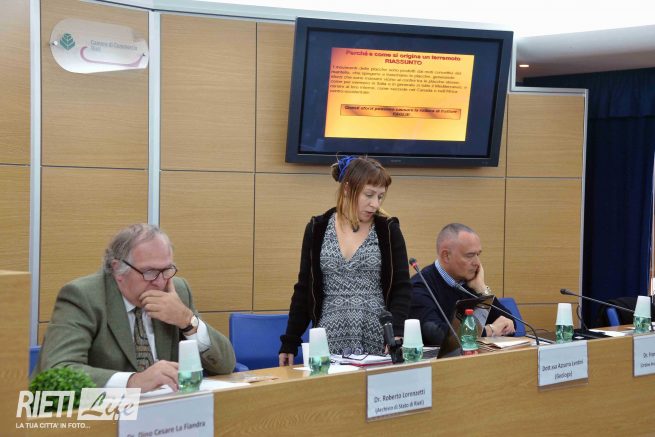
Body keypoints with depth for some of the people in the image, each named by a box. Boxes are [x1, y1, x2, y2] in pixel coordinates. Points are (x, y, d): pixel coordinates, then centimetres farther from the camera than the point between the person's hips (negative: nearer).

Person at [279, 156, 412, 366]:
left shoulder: (388, 230, 0)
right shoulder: (317, 229, 4)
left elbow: (401, 289, -3)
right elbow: (304, 289, 8)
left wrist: (395, 335, -18)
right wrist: (289, 343, 4)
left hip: (378, 344, -1)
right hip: (330, 342, 1)